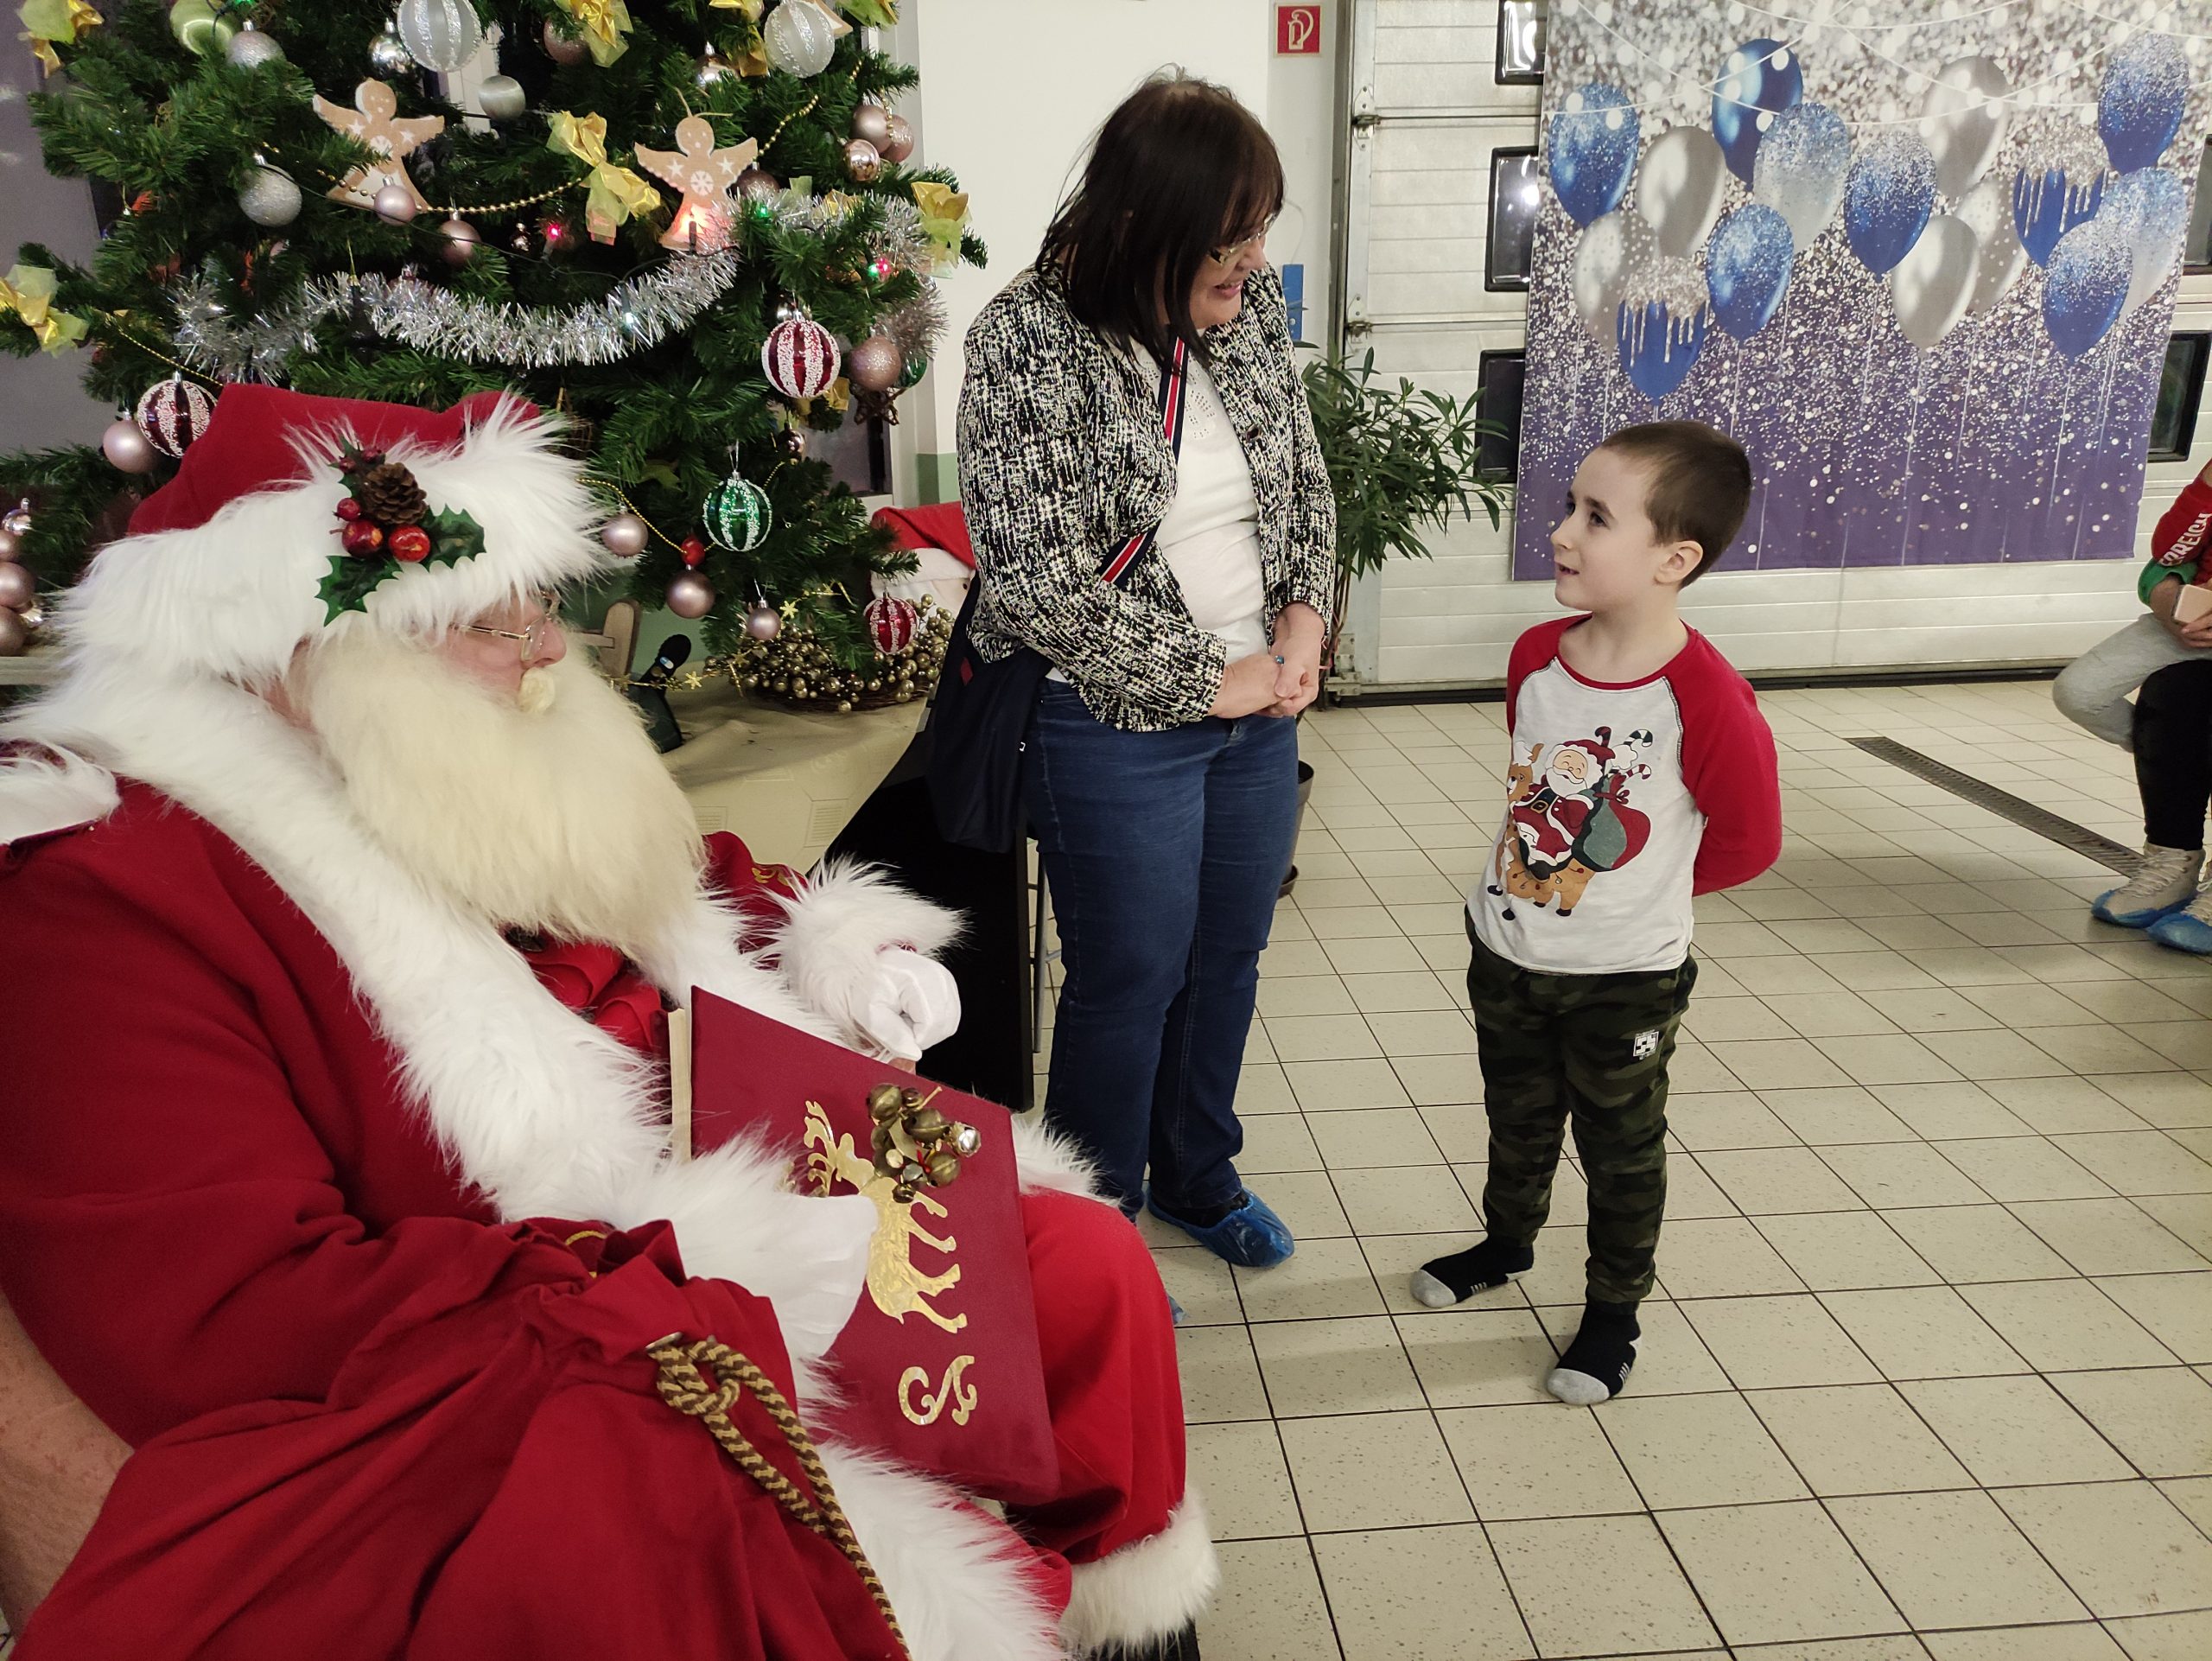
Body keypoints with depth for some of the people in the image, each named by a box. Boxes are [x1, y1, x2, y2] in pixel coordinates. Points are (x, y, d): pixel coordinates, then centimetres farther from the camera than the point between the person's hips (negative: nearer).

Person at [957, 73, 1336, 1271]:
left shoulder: (1251, 307, 2)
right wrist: (1208, 678, -16)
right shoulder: (1026, 342, -17)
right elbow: (1038, 577, -23)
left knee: (1228, 958, 19)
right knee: (1130, 981, 7)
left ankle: (1198, 1175, 44)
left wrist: (1304, 621, -2)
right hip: (1117, 724, -6)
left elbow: (1305, 480, 14)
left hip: (1260, 702, 6)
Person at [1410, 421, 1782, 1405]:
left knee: (1621, 1149, 16)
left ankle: (1613, 1312, 36)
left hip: (1624, 979, -5)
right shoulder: (1536, 656, -8)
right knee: (1517, 1121, 25)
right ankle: (1506, 1243, 50)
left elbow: (1748, 840, -12)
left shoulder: (1707, 699, -25)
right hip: (1506, 953, 5)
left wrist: (1642, 886, -1)